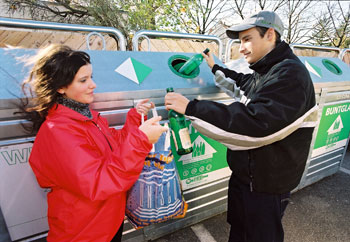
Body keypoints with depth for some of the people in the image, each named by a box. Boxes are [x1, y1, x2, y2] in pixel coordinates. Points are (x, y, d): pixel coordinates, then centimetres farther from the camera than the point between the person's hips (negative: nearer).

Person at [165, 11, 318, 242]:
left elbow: (257, 122, -36)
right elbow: (242, 84, 28)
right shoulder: (262, 73, 4)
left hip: (267, 183, -8)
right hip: (243, 172, 8)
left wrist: (192, 108, -35)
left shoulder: (291, 75, -23)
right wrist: (216, 69, 24)